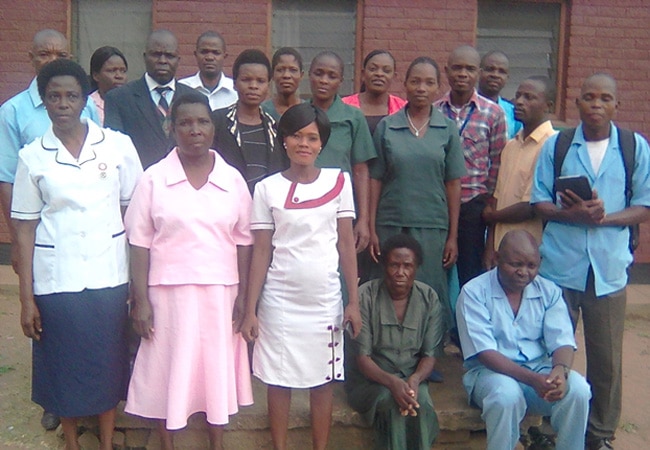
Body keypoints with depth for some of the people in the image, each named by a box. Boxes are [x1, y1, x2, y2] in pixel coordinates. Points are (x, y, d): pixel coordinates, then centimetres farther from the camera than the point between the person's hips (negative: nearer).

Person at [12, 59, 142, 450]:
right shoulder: (32, 157, 1)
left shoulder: (118, 145, -1)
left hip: (109, 275, 0)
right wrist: (27, 298, -1)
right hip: (56, 280, 0)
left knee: (109, 362, 11)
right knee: (64, 365, 11)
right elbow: (25, 228, 1)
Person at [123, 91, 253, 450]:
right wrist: (141, 300, -7)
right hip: (169, 292, -1)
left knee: (218, 368, 11)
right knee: (168, 370, 8)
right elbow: (140, 244, -3)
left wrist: (243, 296, 0)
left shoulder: (233, 179, 3)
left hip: (220, 292, 2)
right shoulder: (154, 178, -2)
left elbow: (243, 242, 4)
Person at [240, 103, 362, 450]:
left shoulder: (339, 182, 1)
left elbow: (346, 244, 2)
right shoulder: (267, 188, -1)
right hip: (279, 301, 0)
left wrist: (354, 301, 0)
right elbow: (261, 252, 0)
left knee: (322, 382, 10)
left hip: (325, 301, 1)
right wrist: (250, 311, -3)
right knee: (278, 381, 9)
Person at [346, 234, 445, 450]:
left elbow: (430, 354, -4)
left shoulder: (430, 299, -3)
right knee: (393, 404, -32)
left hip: (411, 377, 2)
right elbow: (362, 357, -14)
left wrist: (415, 379, -26)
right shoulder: (365, 296, -12)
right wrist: (392, 382, -31)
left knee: (421, 405, -30)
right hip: (370, 378, -2)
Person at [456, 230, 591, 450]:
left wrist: (561, 370, -29)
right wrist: (532, 379, -30)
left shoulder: (549, 291, 3)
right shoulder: (474, 292, -9)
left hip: (540, 367, 4)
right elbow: (485, 353, -16)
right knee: (507, 395, -36)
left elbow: (562, 342, -4)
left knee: (578, 389, -25)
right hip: (491, 371, -3)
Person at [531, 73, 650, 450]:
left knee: (607, 359, 8)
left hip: (608, 267, 0)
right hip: (559, 265, 0)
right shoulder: (556, 146, 4)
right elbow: (539, 202, 3)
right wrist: (571, 215, -17)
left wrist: (604, 218, -16)